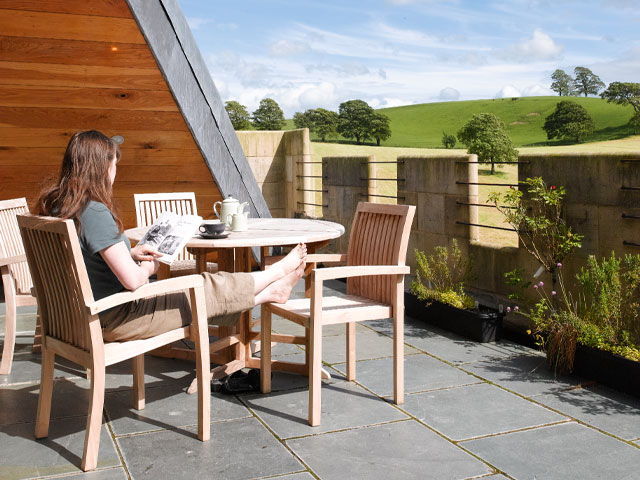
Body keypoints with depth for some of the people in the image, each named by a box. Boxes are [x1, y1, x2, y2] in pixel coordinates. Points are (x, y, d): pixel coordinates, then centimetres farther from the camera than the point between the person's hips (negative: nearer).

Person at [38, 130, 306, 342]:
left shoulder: (55, 205, 1)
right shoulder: (95, 212, -27)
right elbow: (132, 280, -28)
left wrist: (129, 253, 8)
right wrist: (148, 267, -6)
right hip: (114, 320, -9)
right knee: (208, 289, 6)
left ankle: (269, 293, 30)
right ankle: (278, 273, 25)